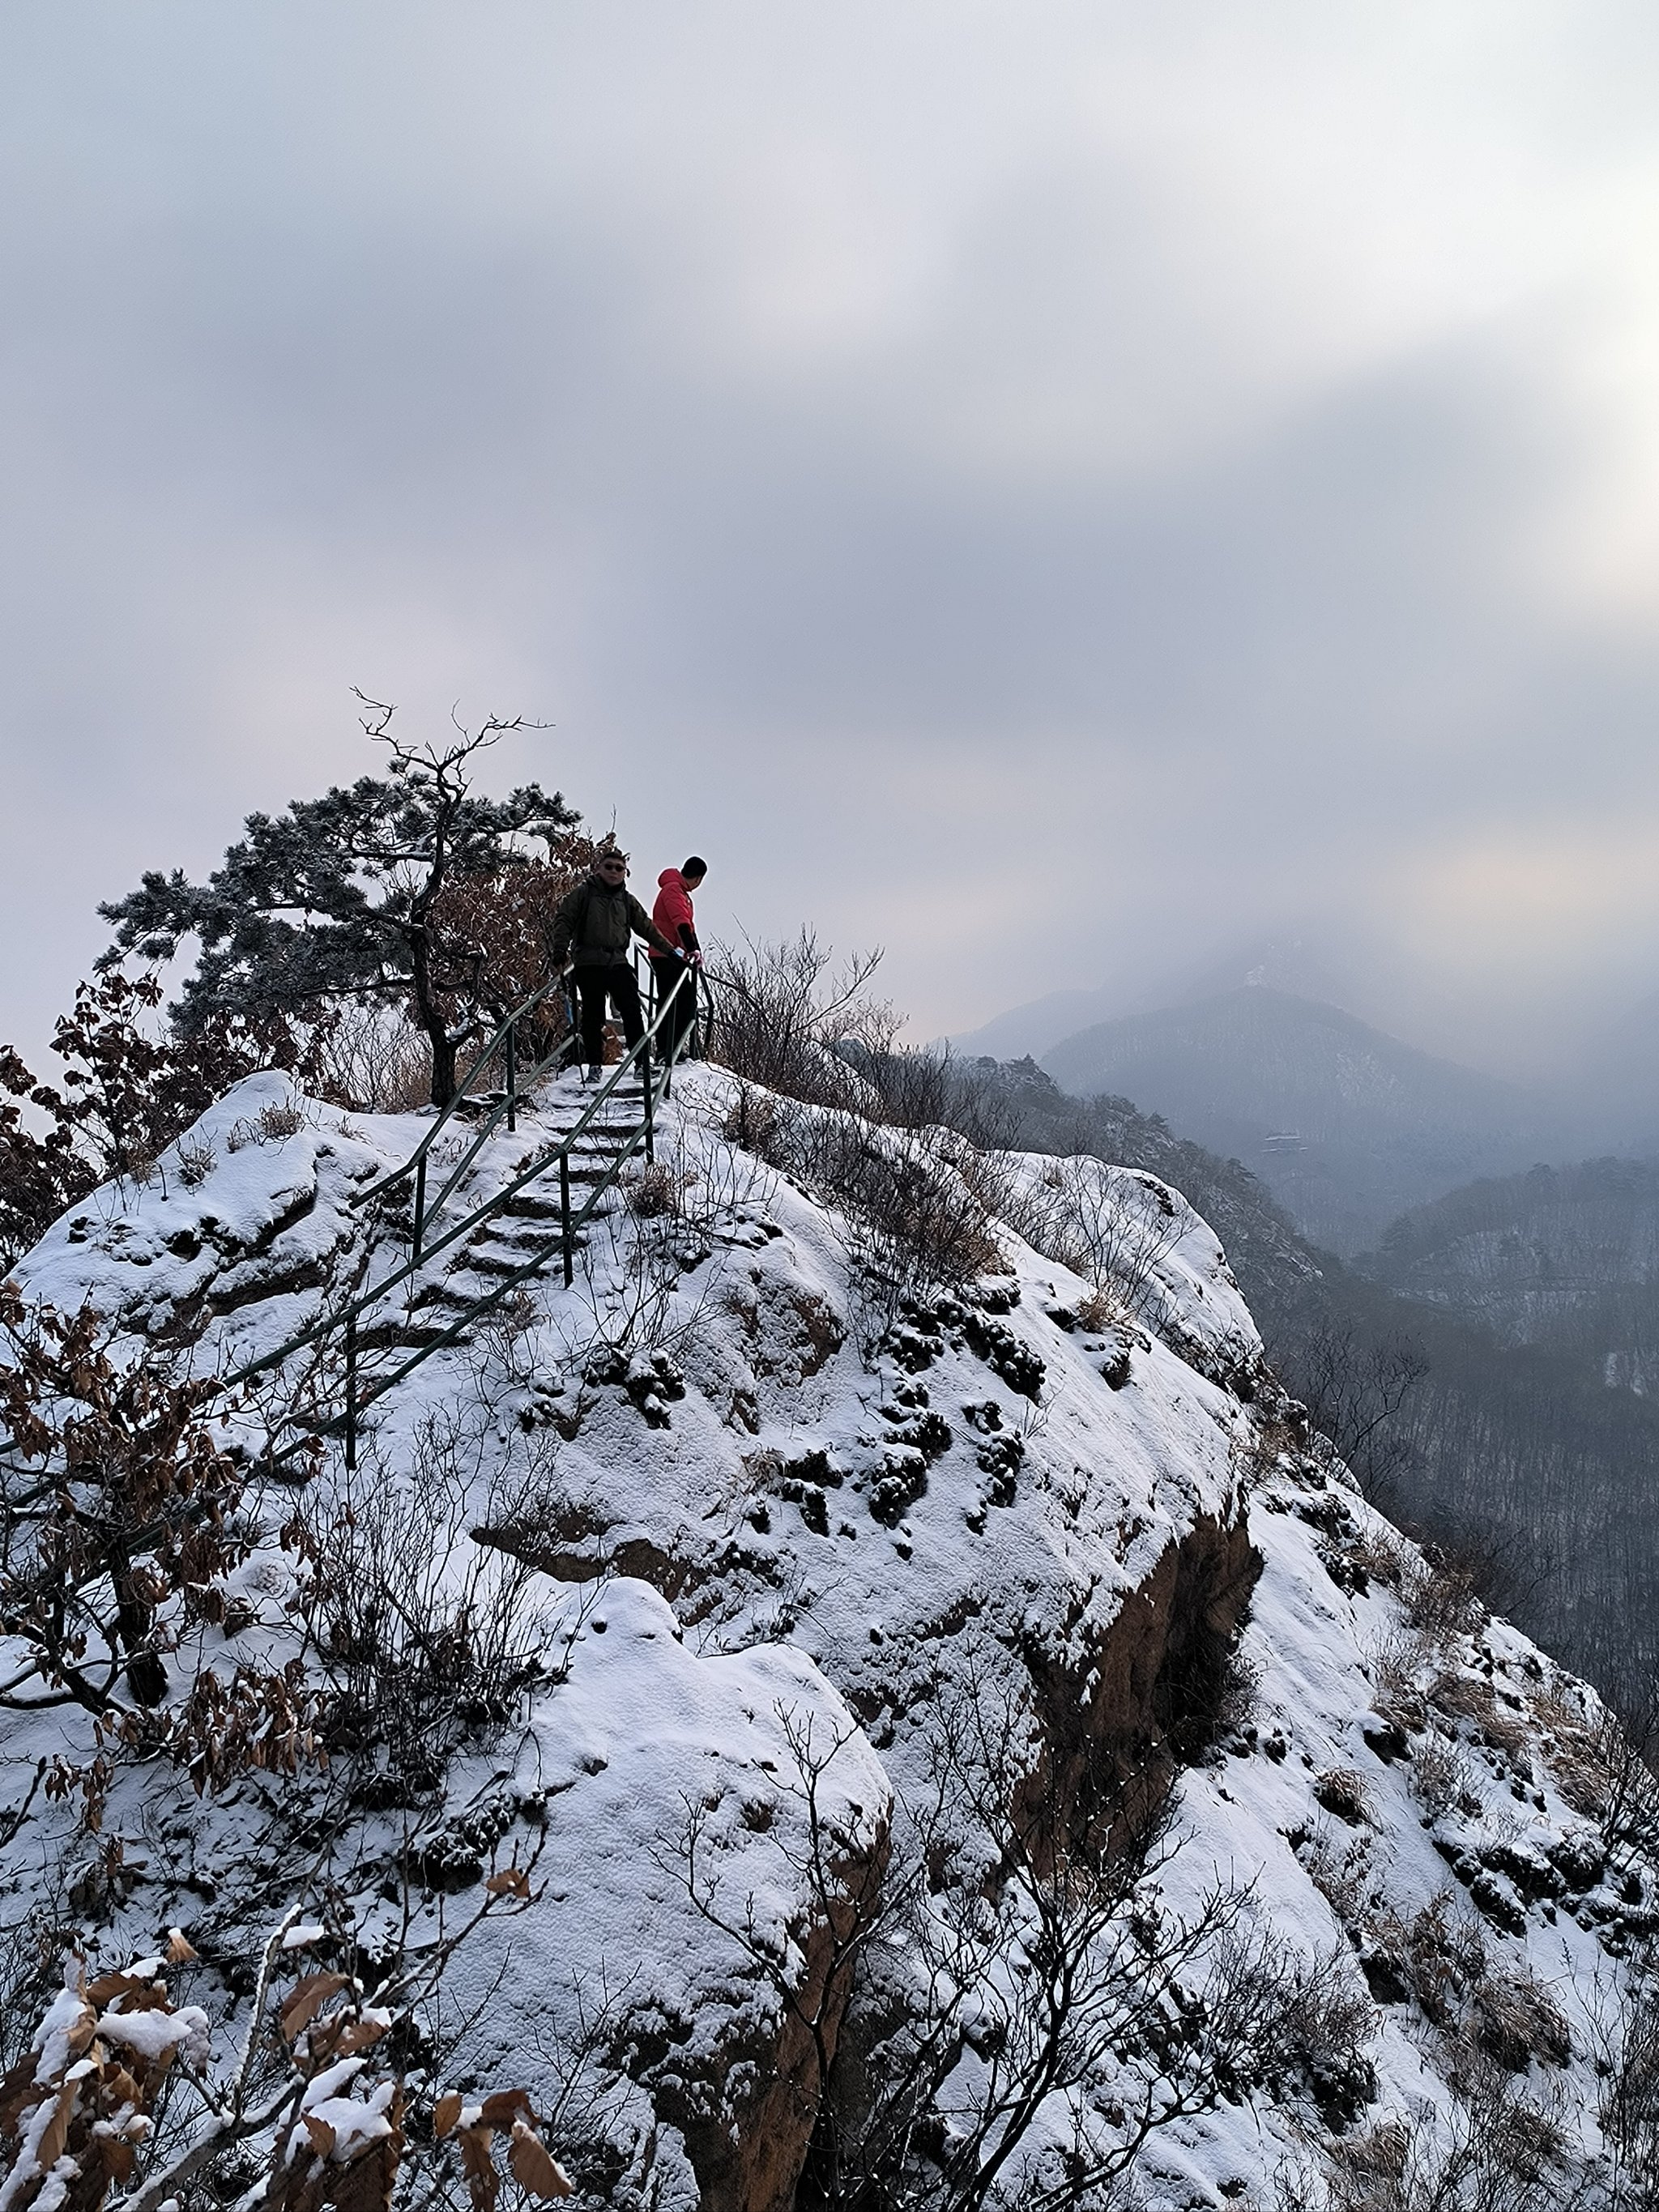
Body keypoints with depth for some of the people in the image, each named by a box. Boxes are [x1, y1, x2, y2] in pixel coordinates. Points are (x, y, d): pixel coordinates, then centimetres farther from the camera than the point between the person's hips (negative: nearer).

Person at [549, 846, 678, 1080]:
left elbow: (647, 928, 19)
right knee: (593, 1016, 1)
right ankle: (594, 1065, 9)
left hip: (618, 962, 3)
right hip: (588, 963, -3)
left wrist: (670, 951, 16)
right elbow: (563, 921, 1)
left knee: (632, 1012, -7)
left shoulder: (627, 900, 15)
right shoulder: (584, 893, 4)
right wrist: (560, 951, -10)